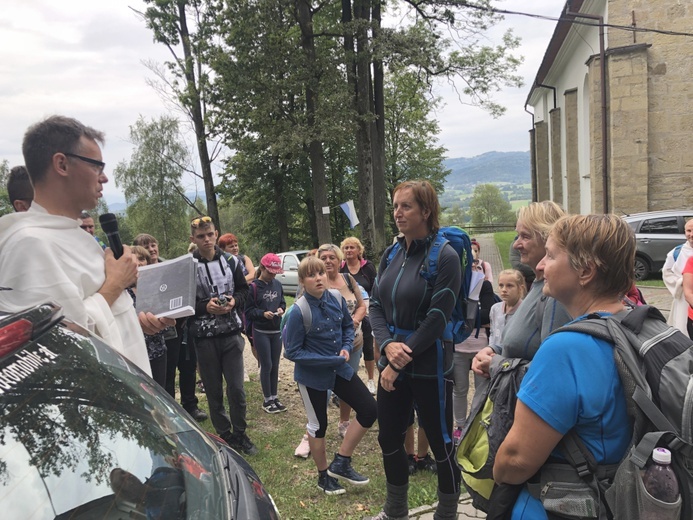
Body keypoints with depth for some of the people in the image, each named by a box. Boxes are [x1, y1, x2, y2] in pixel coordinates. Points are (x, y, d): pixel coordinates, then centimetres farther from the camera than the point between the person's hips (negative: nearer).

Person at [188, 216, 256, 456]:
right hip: (204, 337, -1)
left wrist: (234, 301, -9)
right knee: (214, 392, 10)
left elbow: (244, 290, 11)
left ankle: (240, 434, 23)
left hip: (231, 334, 2)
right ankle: (224, 436, 26)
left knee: (236, 389, 4)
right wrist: (206, 307, -19)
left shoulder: (230, 261, 4)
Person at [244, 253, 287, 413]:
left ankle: (275, 397, 23)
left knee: (275, 365, 11)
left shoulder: (277, 284, 3)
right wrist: (263, 313, -24)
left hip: (277, 331, 5)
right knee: (266, 366, 1)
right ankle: (267, 400, 15)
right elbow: (248, 311, -10)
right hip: (261, 332, -5)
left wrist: (281, 309, -7)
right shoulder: (253, 287, -12)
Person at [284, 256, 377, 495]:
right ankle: (324, 476, 37)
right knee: (318, 425, 13)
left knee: (369, 409, 4)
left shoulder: (337, 300, -9)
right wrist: (331, 360, -22)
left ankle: (341, 464, 19)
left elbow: (348, 326, 10)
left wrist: (346, 348, -9)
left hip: (340, 369, 5)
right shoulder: (298, 312, -24)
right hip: (312, 376, -5)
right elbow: (292, 352, -19)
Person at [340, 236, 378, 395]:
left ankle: (371, 380, 23)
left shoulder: (368, 267, -2)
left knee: (368, 346, 8)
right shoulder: (340, 269, 0)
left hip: (366, 314, 0)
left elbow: (376, 289, -3)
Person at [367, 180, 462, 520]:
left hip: (429, 367, -6)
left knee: (440, 443, 9)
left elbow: (437, 318, -17)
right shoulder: (390, 255, 6)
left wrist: (399, 364, -15)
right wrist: (387, 345, -14)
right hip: (392, 363, 6)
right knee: (389, 437, 17)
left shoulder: (445, 257, -13)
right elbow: (376, 305, 5)